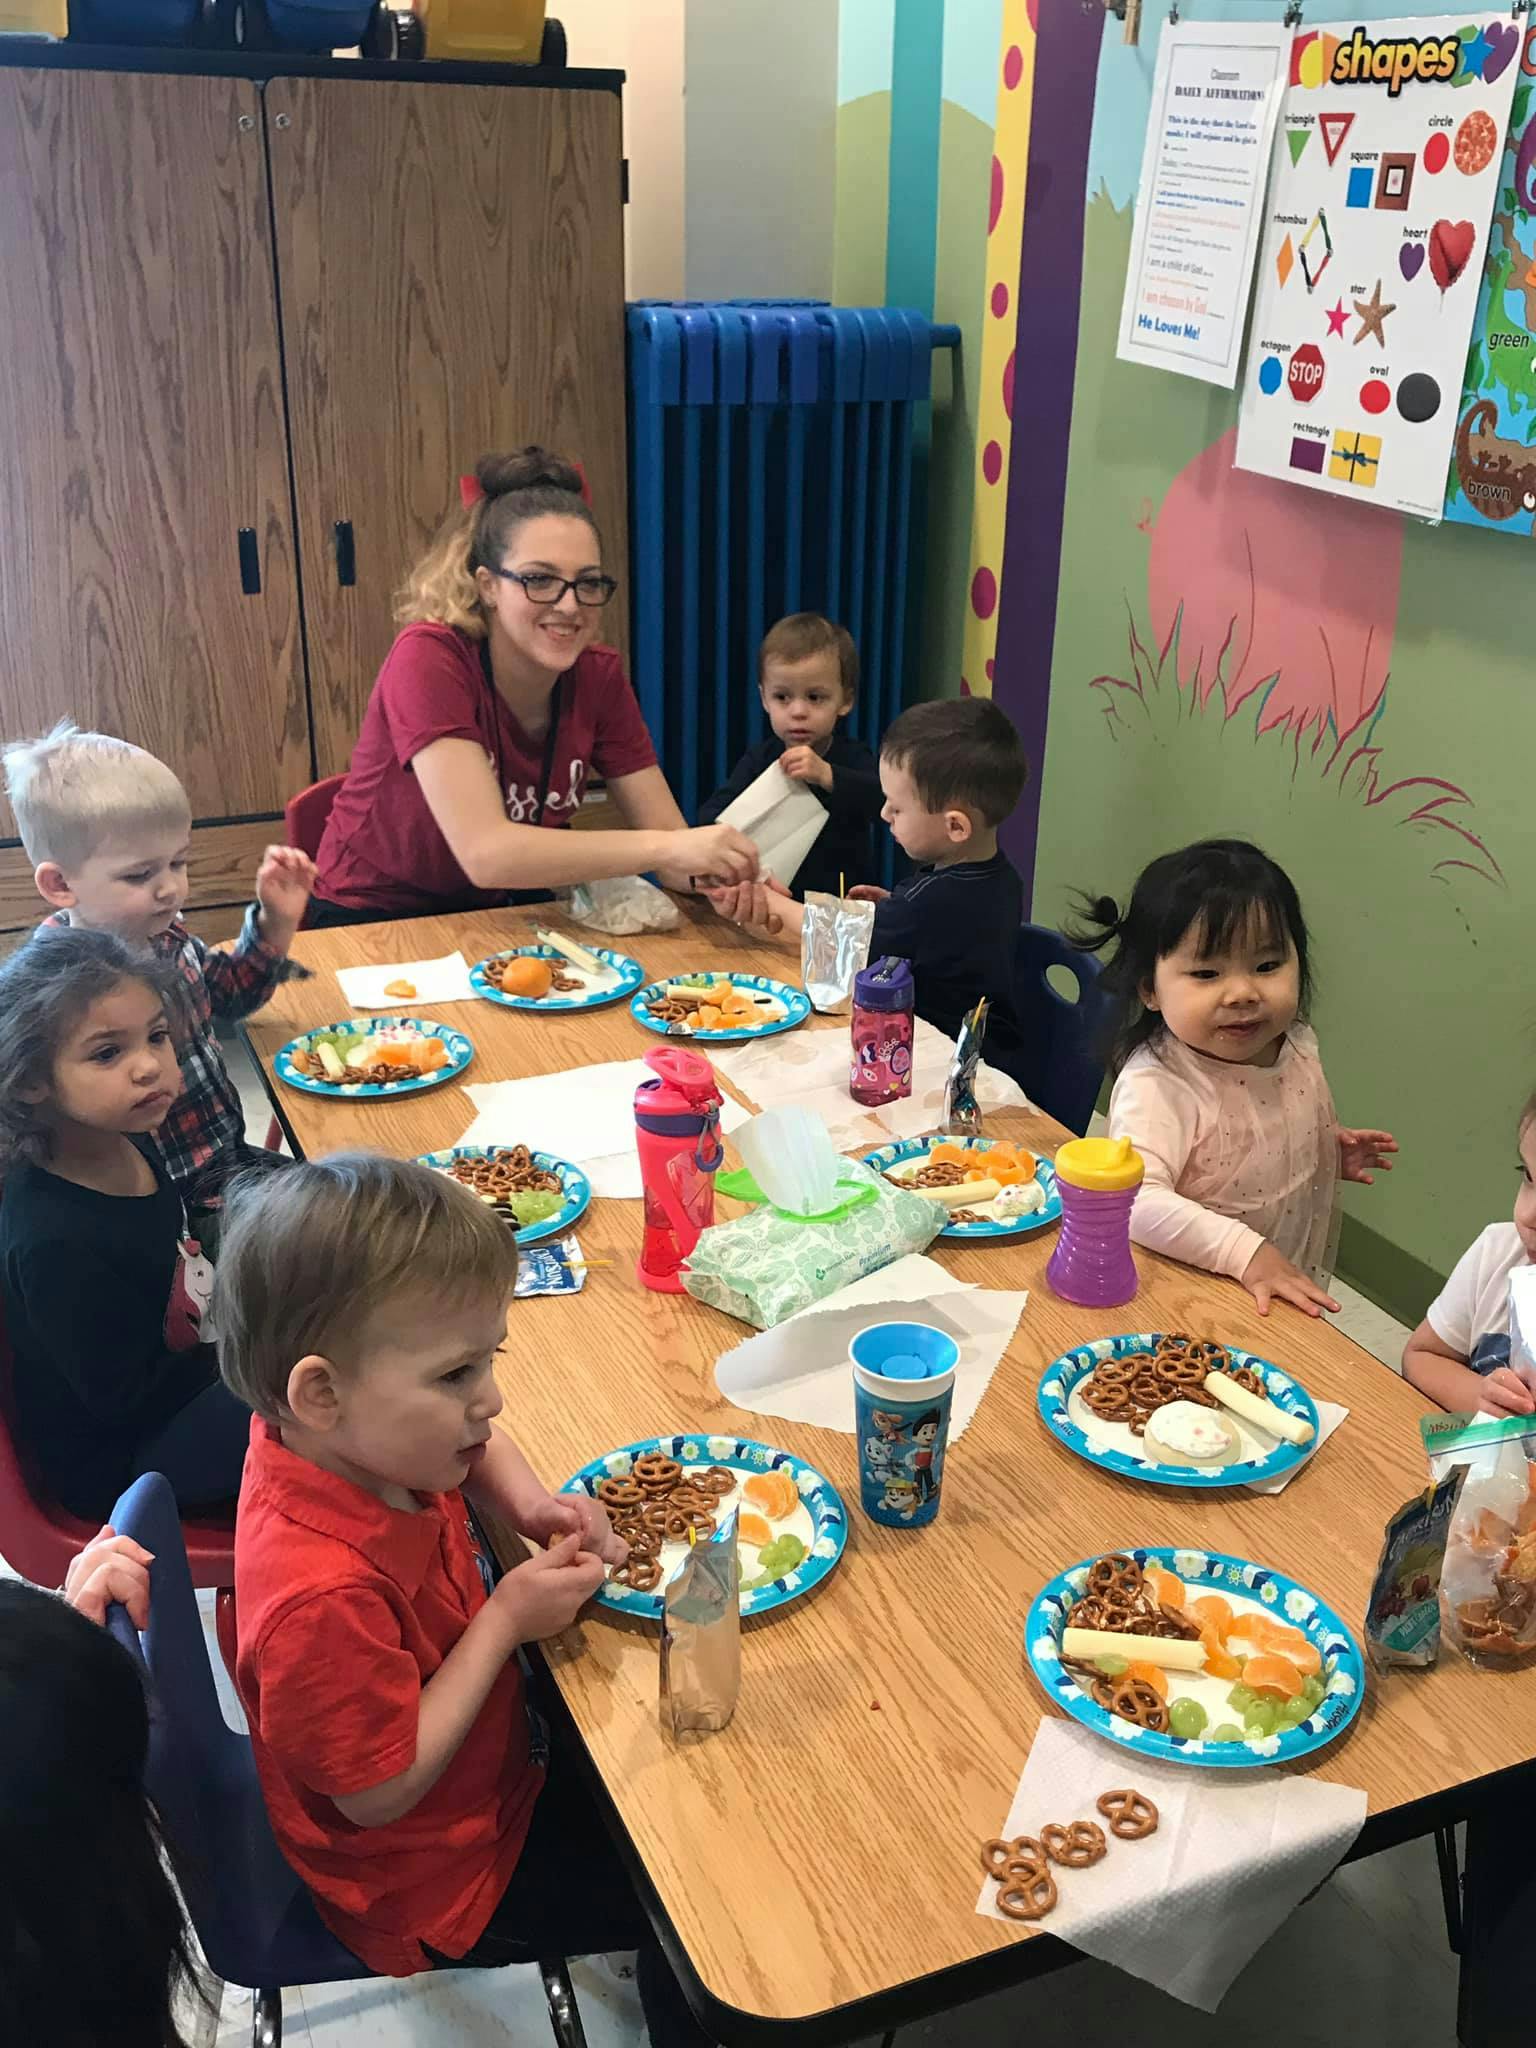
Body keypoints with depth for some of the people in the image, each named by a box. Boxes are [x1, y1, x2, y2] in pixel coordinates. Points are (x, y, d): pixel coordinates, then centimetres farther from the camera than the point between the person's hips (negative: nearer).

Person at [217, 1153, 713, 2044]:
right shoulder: (324, 1595, -42)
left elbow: (475, 1447, 8)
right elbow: (380, 1793, -29)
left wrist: (531, 1503, -12)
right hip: (432, 1883, -7)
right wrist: (507, 1620, -28)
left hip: (491, 1762, 8)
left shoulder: (349, 1443, -17)